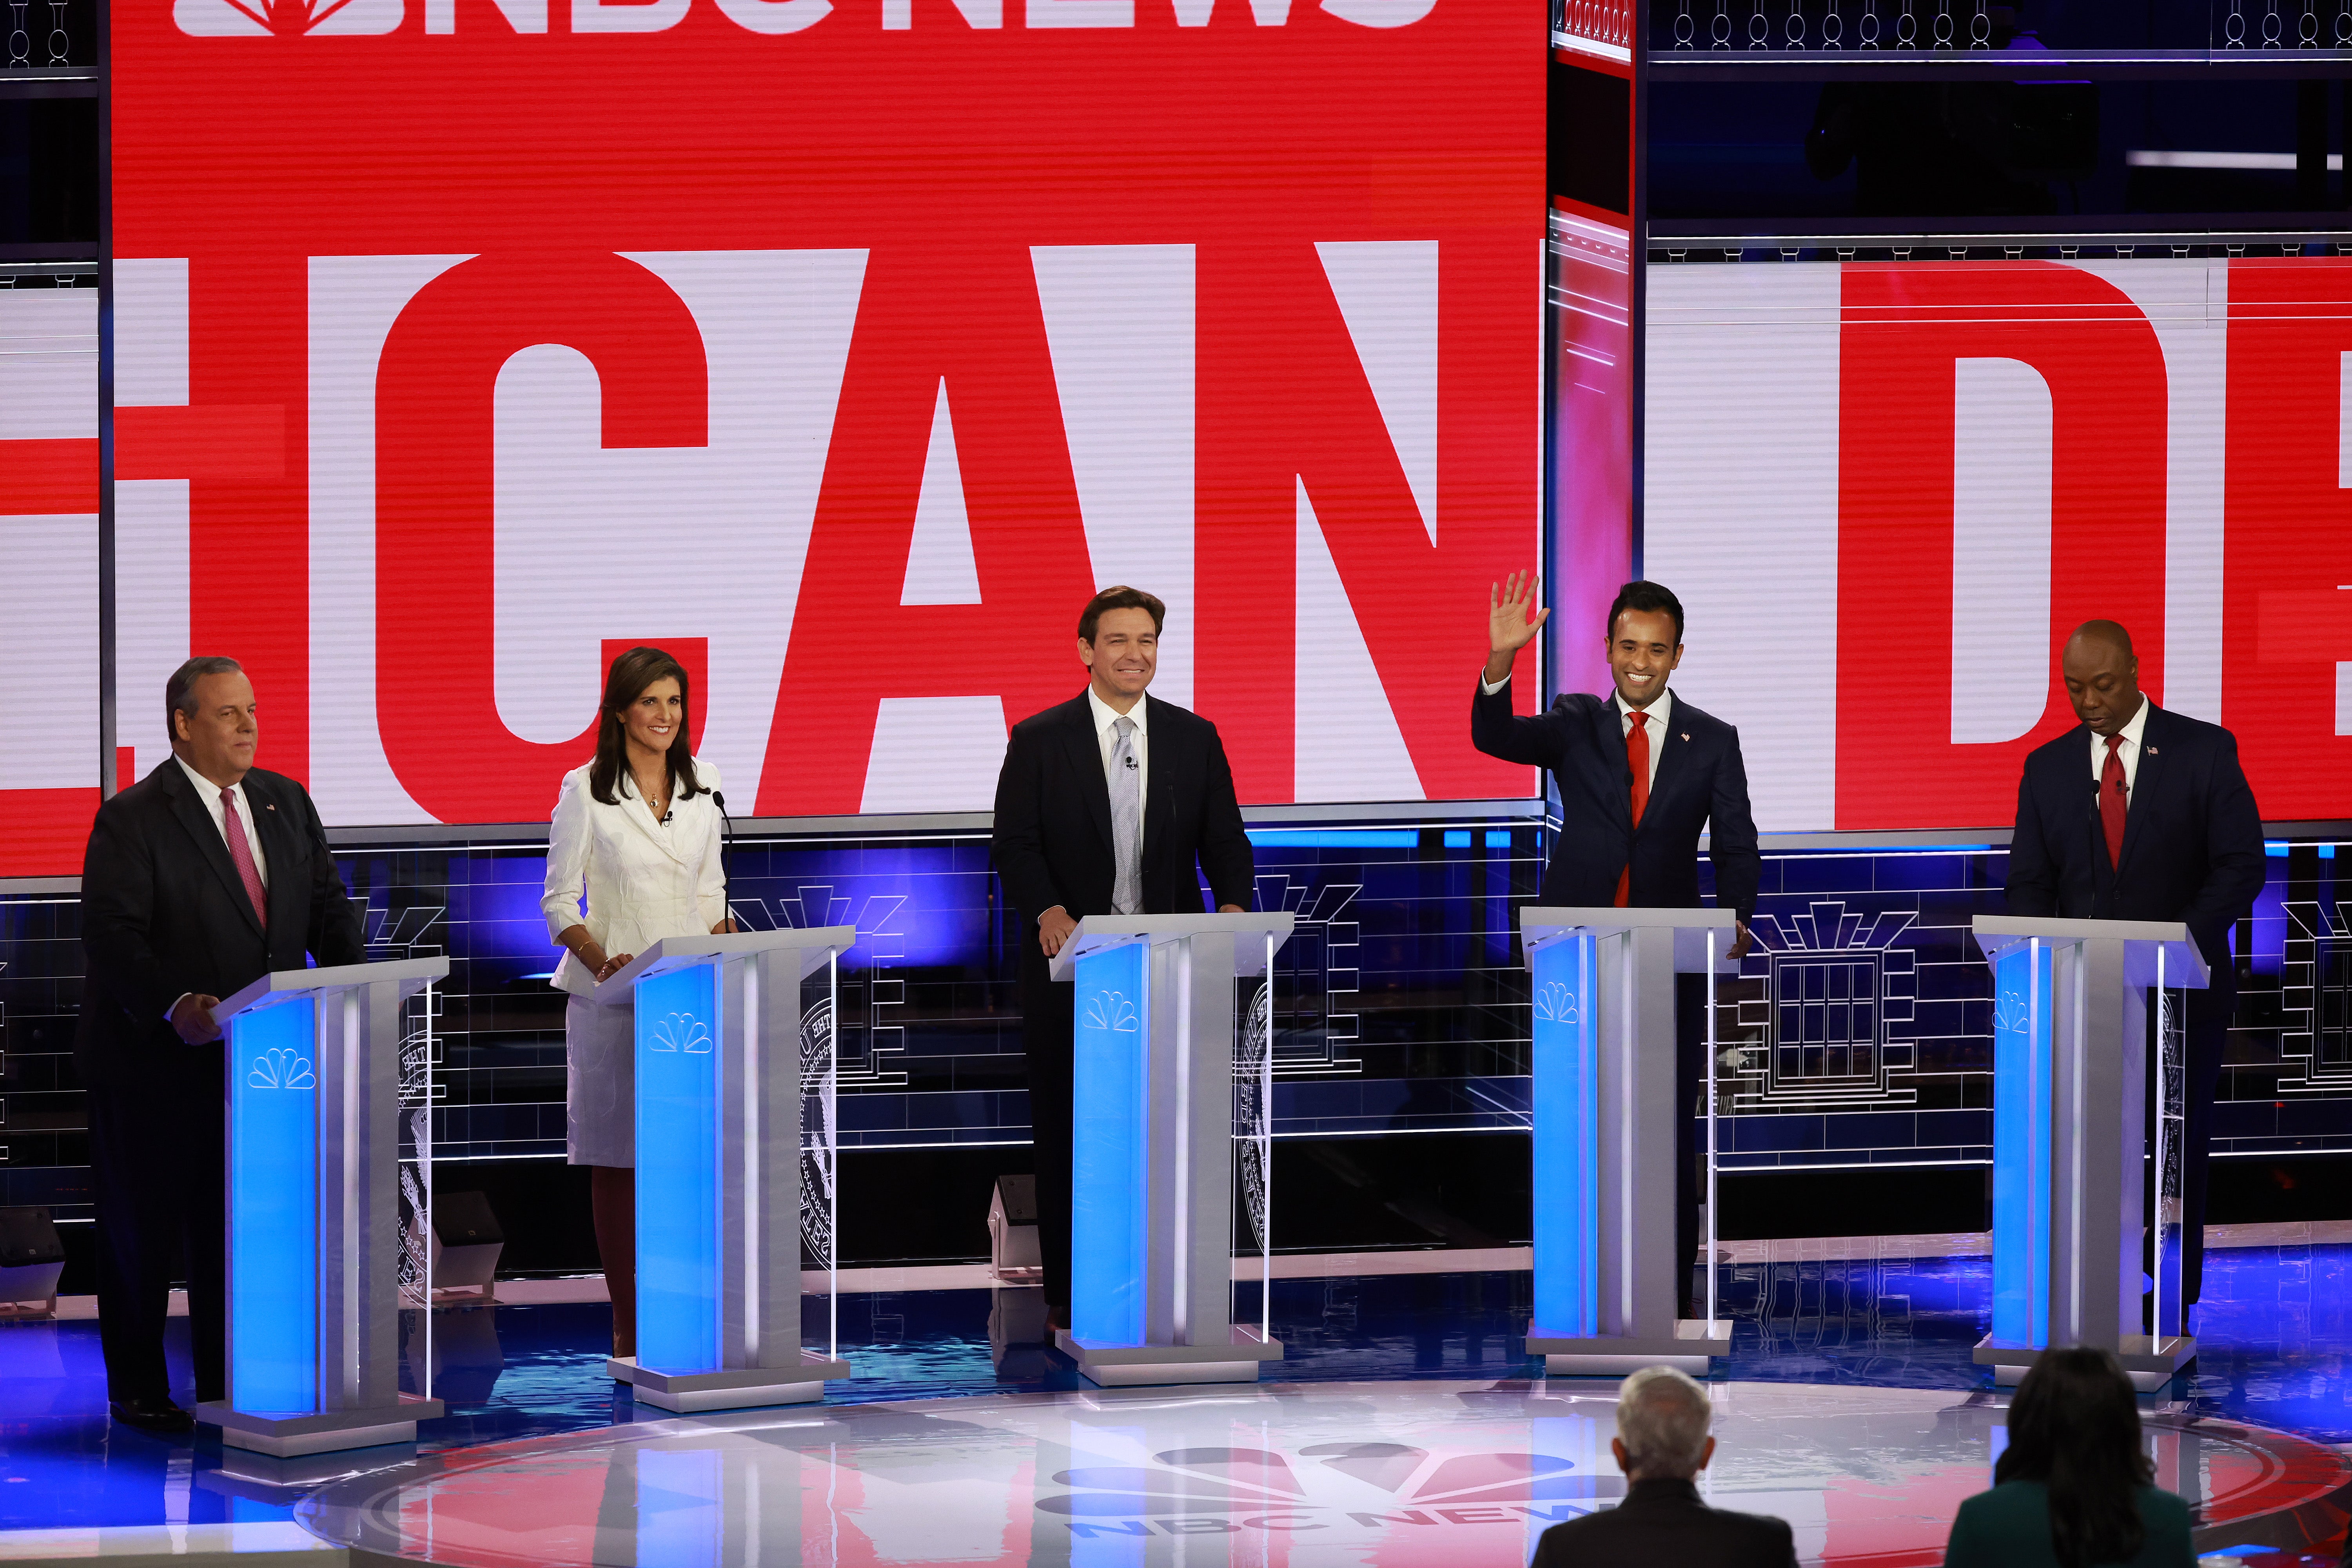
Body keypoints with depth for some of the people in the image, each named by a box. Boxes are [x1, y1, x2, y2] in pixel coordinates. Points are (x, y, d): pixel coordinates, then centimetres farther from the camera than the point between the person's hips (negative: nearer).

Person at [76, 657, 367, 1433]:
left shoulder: (286, 802, 9)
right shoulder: (132, 819, -11)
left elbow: (325, 904, 10)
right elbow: (113, 935, -18)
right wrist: (173, 1006, -33)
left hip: (256, 1060, 5)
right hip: (154, 1064, -5)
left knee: (236, 1229, 9)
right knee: (142, 1231, 5)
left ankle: (229, 1389, 16)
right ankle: (138, 1391, 17)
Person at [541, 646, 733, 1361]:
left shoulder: (701, 787, 11)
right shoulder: (585, 791, -3)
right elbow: (559, 901, -4)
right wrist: (601, 960, -21)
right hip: (613, 998, -4)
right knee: (617, 1156, -1)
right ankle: (629, 1324, 3)